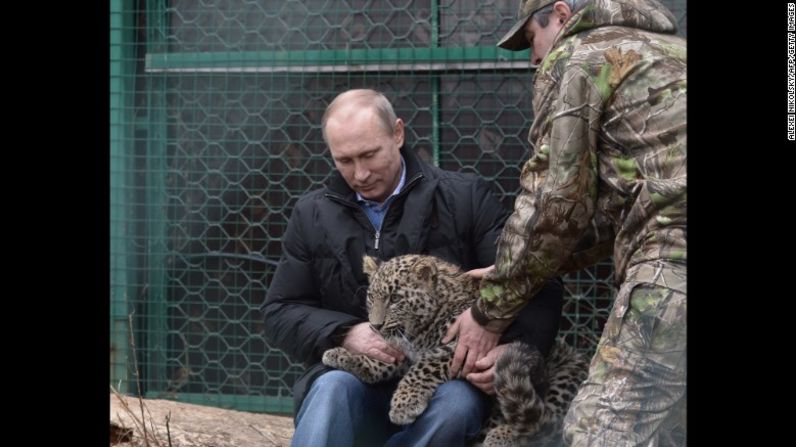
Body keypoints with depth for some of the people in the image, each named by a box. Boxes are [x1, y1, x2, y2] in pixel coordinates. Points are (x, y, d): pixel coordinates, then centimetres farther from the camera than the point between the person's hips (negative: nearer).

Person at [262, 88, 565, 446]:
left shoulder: (464, 197, 2)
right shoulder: (312, 215, 10)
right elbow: (280, 313, 10)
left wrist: (516, 348, -24)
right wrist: (345, 335, -10)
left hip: (445, 378, -1)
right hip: (357, 378, 1)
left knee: (457, 404, -35)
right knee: (334, 388, -33)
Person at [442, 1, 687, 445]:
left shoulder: (574, 58, 8)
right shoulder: (666, 50, 32)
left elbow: (555, 201, 0)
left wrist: (491, 312, 10)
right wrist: (514, 271, 27)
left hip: (675, 261, -9)